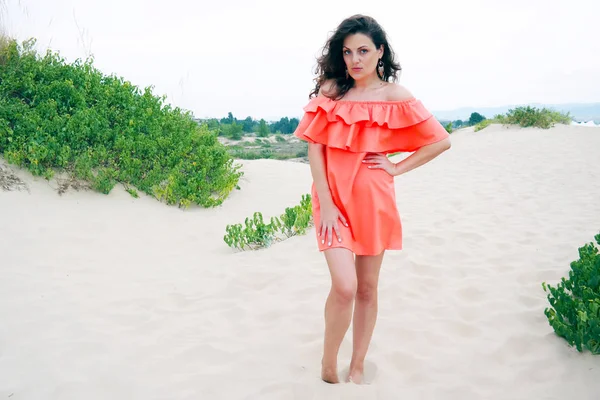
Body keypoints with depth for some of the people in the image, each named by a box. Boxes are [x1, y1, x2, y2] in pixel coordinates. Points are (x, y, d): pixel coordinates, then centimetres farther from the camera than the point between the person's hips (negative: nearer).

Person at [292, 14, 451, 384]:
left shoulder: (395, 96, -3)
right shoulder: (331, 91, -1)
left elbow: (441, 141, 0)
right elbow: (315, 147, -4)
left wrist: (398, 168, -5)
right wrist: (325, 203, -11)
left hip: (374, 200, 1)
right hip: (333, 198, -1)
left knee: (367, 288, 10)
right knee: (344, 286, -15)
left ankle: (357, 368, 28)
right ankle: (328, 368, 8)